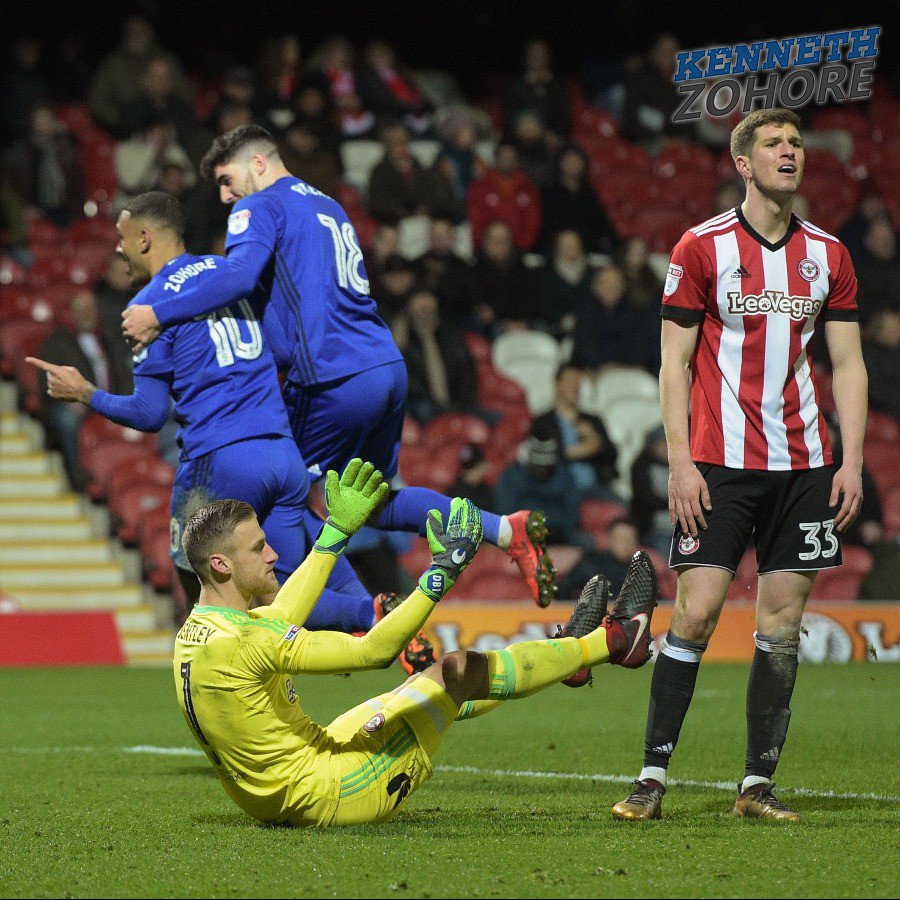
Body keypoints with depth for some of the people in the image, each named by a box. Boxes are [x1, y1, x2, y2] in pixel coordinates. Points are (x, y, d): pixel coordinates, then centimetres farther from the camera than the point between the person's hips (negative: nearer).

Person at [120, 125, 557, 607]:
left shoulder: (261, 207, -2)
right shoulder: (329, 207, 25)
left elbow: (239, 275, -20)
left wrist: (157, 312, -17)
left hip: (335, 382, -8)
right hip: (389, 368, 8)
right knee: (375, 501, 19)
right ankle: (508, 530, 5)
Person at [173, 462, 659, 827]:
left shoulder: (196, 631, 2)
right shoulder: (237, 646, -29)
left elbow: (282, 614, 21)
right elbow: (372, 650, -28)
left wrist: (337, 529, 26)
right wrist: (444, 570, -23)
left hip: (271, 802, 9)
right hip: (325, 794, -9)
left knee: (429, 686, 23)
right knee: (460, 672, 0)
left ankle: (568, 648, 41)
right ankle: (614, 641, 17)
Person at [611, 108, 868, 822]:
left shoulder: (828, 253, 9)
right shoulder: (702, 247, -1)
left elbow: (848, 364, 11)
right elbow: (674, 362, -1)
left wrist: (851, 461, 1)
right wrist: (680, 461, -9)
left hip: (804, 465, 3)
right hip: (720, 464, -3)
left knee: (782, 622, 2)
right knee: (696, 613, -9)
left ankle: (758, 784, 8)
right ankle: (653, 777, -1)